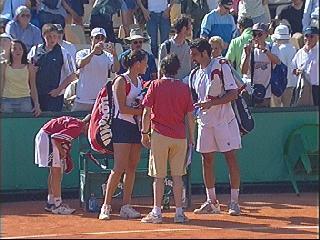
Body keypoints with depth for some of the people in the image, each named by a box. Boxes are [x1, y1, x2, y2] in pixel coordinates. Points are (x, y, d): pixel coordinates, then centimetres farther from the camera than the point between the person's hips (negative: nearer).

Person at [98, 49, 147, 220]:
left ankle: (126, 206, 10)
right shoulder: (121, 81, -9)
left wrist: (146, 108, 0)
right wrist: (141, 111, -18)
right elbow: (123, 108, -15)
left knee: (132, 167, 6)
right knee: (119, 168, -11)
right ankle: (106, 207, -7)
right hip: (122, 125, -8)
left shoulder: (140, 81, 14)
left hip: (136, 126, 8)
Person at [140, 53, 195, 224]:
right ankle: (179, 213, 6)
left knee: (159, 176, 2)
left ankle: (157, 213, 2)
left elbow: (147, 112, -4)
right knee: (177, 175, 7)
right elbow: (189, 116, 5)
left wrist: (144, 133, 4)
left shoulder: (155, 85, -1)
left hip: (160, 135, -2)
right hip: (180, 137, 2)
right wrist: (192, 137, 13)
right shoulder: (184, 88, 4)